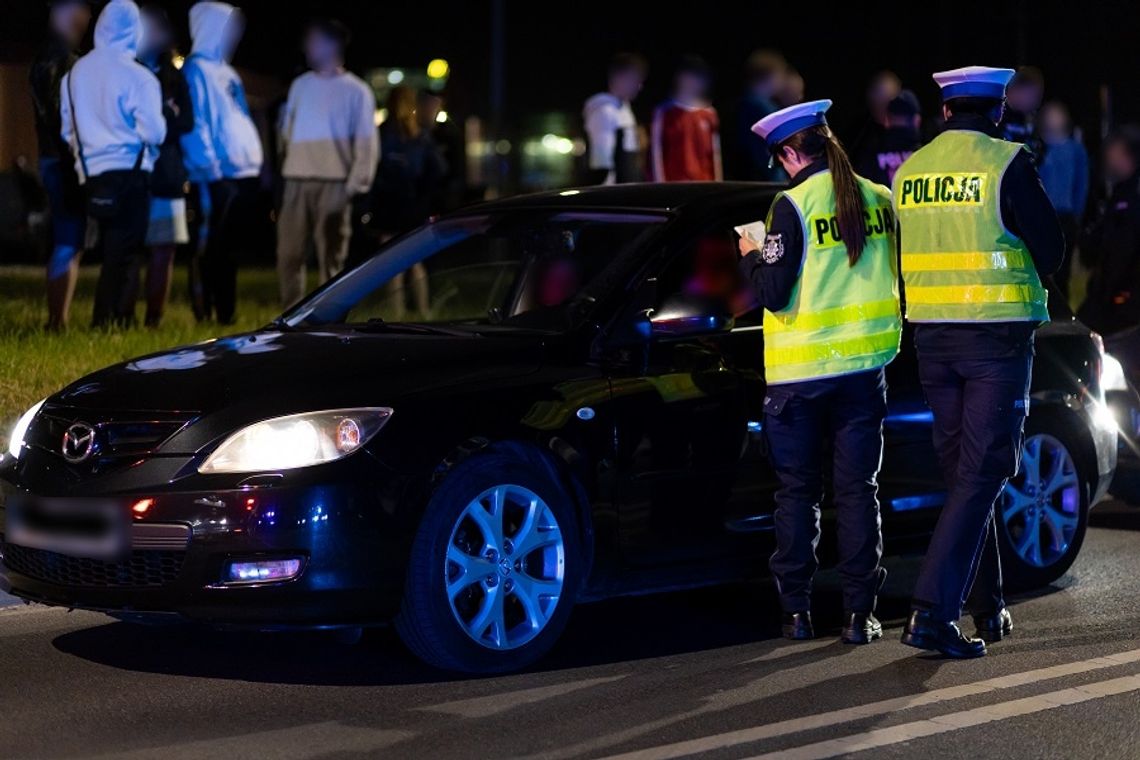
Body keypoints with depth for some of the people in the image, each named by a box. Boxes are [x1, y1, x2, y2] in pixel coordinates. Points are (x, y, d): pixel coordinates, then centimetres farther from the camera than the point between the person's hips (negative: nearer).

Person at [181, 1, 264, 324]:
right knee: (210, 248, -6)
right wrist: (209, 167, -20)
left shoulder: (226, 72, 21)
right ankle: (203, 314, -4)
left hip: (242, 173, 9)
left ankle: (225, 313, 16)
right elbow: (195, 125, -14)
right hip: (216, 176, -9)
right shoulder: (196, 70, -6)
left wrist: (257, 161, 16)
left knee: (229, 248, 11)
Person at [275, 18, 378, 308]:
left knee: (331, 257, 0)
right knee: (289, 254, 2)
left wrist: (356, 184, -9)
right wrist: (281, 171, 8)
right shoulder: (300, 85, 15)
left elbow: (366, 143, -1)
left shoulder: (355, 91, 1)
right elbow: (287, 132, 16)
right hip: (296, 183, 4)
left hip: (333, 185, -4)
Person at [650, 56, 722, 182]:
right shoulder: (665, 112, 1)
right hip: (673, 185, -4)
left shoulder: (709, 114, 11)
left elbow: (715, 153, 13)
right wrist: (660, 183, -8)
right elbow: (656, 150, -1)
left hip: (703, 186, 4)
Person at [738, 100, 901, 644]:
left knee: (796, 492, 8)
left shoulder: (793, 205, -12)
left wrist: (751, 257, 4)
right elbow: (900, 277, 12)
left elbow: (773, 293, -14)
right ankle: (859, 613, 4)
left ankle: (796, 610, 9)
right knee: (857, 488, 7)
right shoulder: (879, 200, 3)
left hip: (798, 373, -3)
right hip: (864, 366, 3)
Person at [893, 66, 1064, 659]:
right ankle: (932, 613, -14)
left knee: (961, 471, 16)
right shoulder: (1006, 164, -10)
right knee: (981, 476, -4)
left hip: (932, 337, 6)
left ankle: (987, 609, 23)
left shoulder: (908, 171, 6)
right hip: (996, 337, -6)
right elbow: (1050, 250, -7)